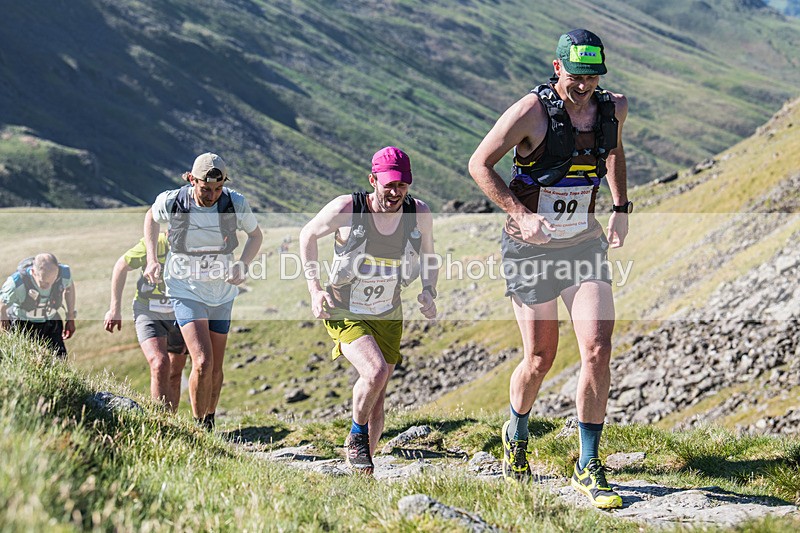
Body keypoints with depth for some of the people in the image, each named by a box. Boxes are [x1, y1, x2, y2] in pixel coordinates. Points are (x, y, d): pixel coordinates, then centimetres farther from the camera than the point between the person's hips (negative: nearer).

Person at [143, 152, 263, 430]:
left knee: (215, 368, 10)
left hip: (222, 292, 3)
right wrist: (152, 260, -2)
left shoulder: (236, 204, -17)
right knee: (202, 363, -18)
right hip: (186, 290, -3)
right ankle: (199, 428, 1)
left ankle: (210, 424, 33)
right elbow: (151, 217, 7)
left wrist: (242, 264, -14)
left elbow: (256, 235, 4)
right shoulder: (171, 202, -19)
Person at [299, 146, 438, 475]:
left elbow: (427, 256, 11)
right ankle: (356, 436, 0)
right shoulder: (346, 209, -20)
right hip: (345, 312, -4)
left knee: (377, 398, 7)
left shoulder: (419, 215, -11)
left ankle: (362, 465, 26)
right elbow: (308, 235, -1)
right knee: (375, 371, -27)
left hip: (387, 316, 4)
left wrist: (429, 291, -7)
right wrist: (315, 288, -8)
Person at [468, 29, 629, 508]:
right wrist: (521, 214, -21)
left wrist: (621, 208, 13)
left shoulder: (614, 108, -2)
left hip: (585, 245, 3)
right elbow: (480, 164, -11)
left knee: (598, 351, -11)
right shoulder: (531, 111, -17)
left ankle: (589, 467, 0)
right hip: (531, 250, -3)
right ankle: (517, 434, 37)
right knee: (540, 359, 5)